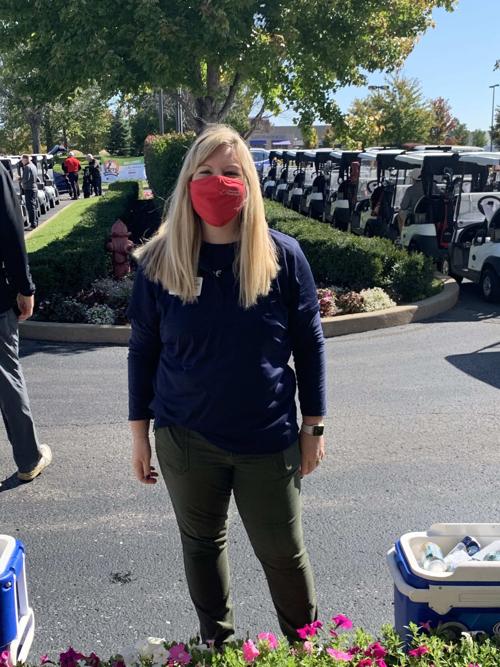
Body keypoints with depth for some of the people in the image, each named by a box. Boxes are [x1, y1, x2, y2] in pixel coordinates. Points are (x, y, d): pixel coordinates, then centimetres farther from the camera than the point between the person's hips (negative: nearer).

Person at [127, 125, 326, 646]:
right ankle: (216, 643, 44)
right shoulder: (160, 261, -6)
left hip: (269, 440, -1)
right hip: (186, 439, 2)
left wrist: (313, 427, 1)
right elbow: (142, 351, 1)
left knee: (283, 552, 12)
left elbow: (309, 344, -1)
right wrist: (139, 434, 3)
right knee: (201, 544, 19)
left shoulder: (283, 256, -8)